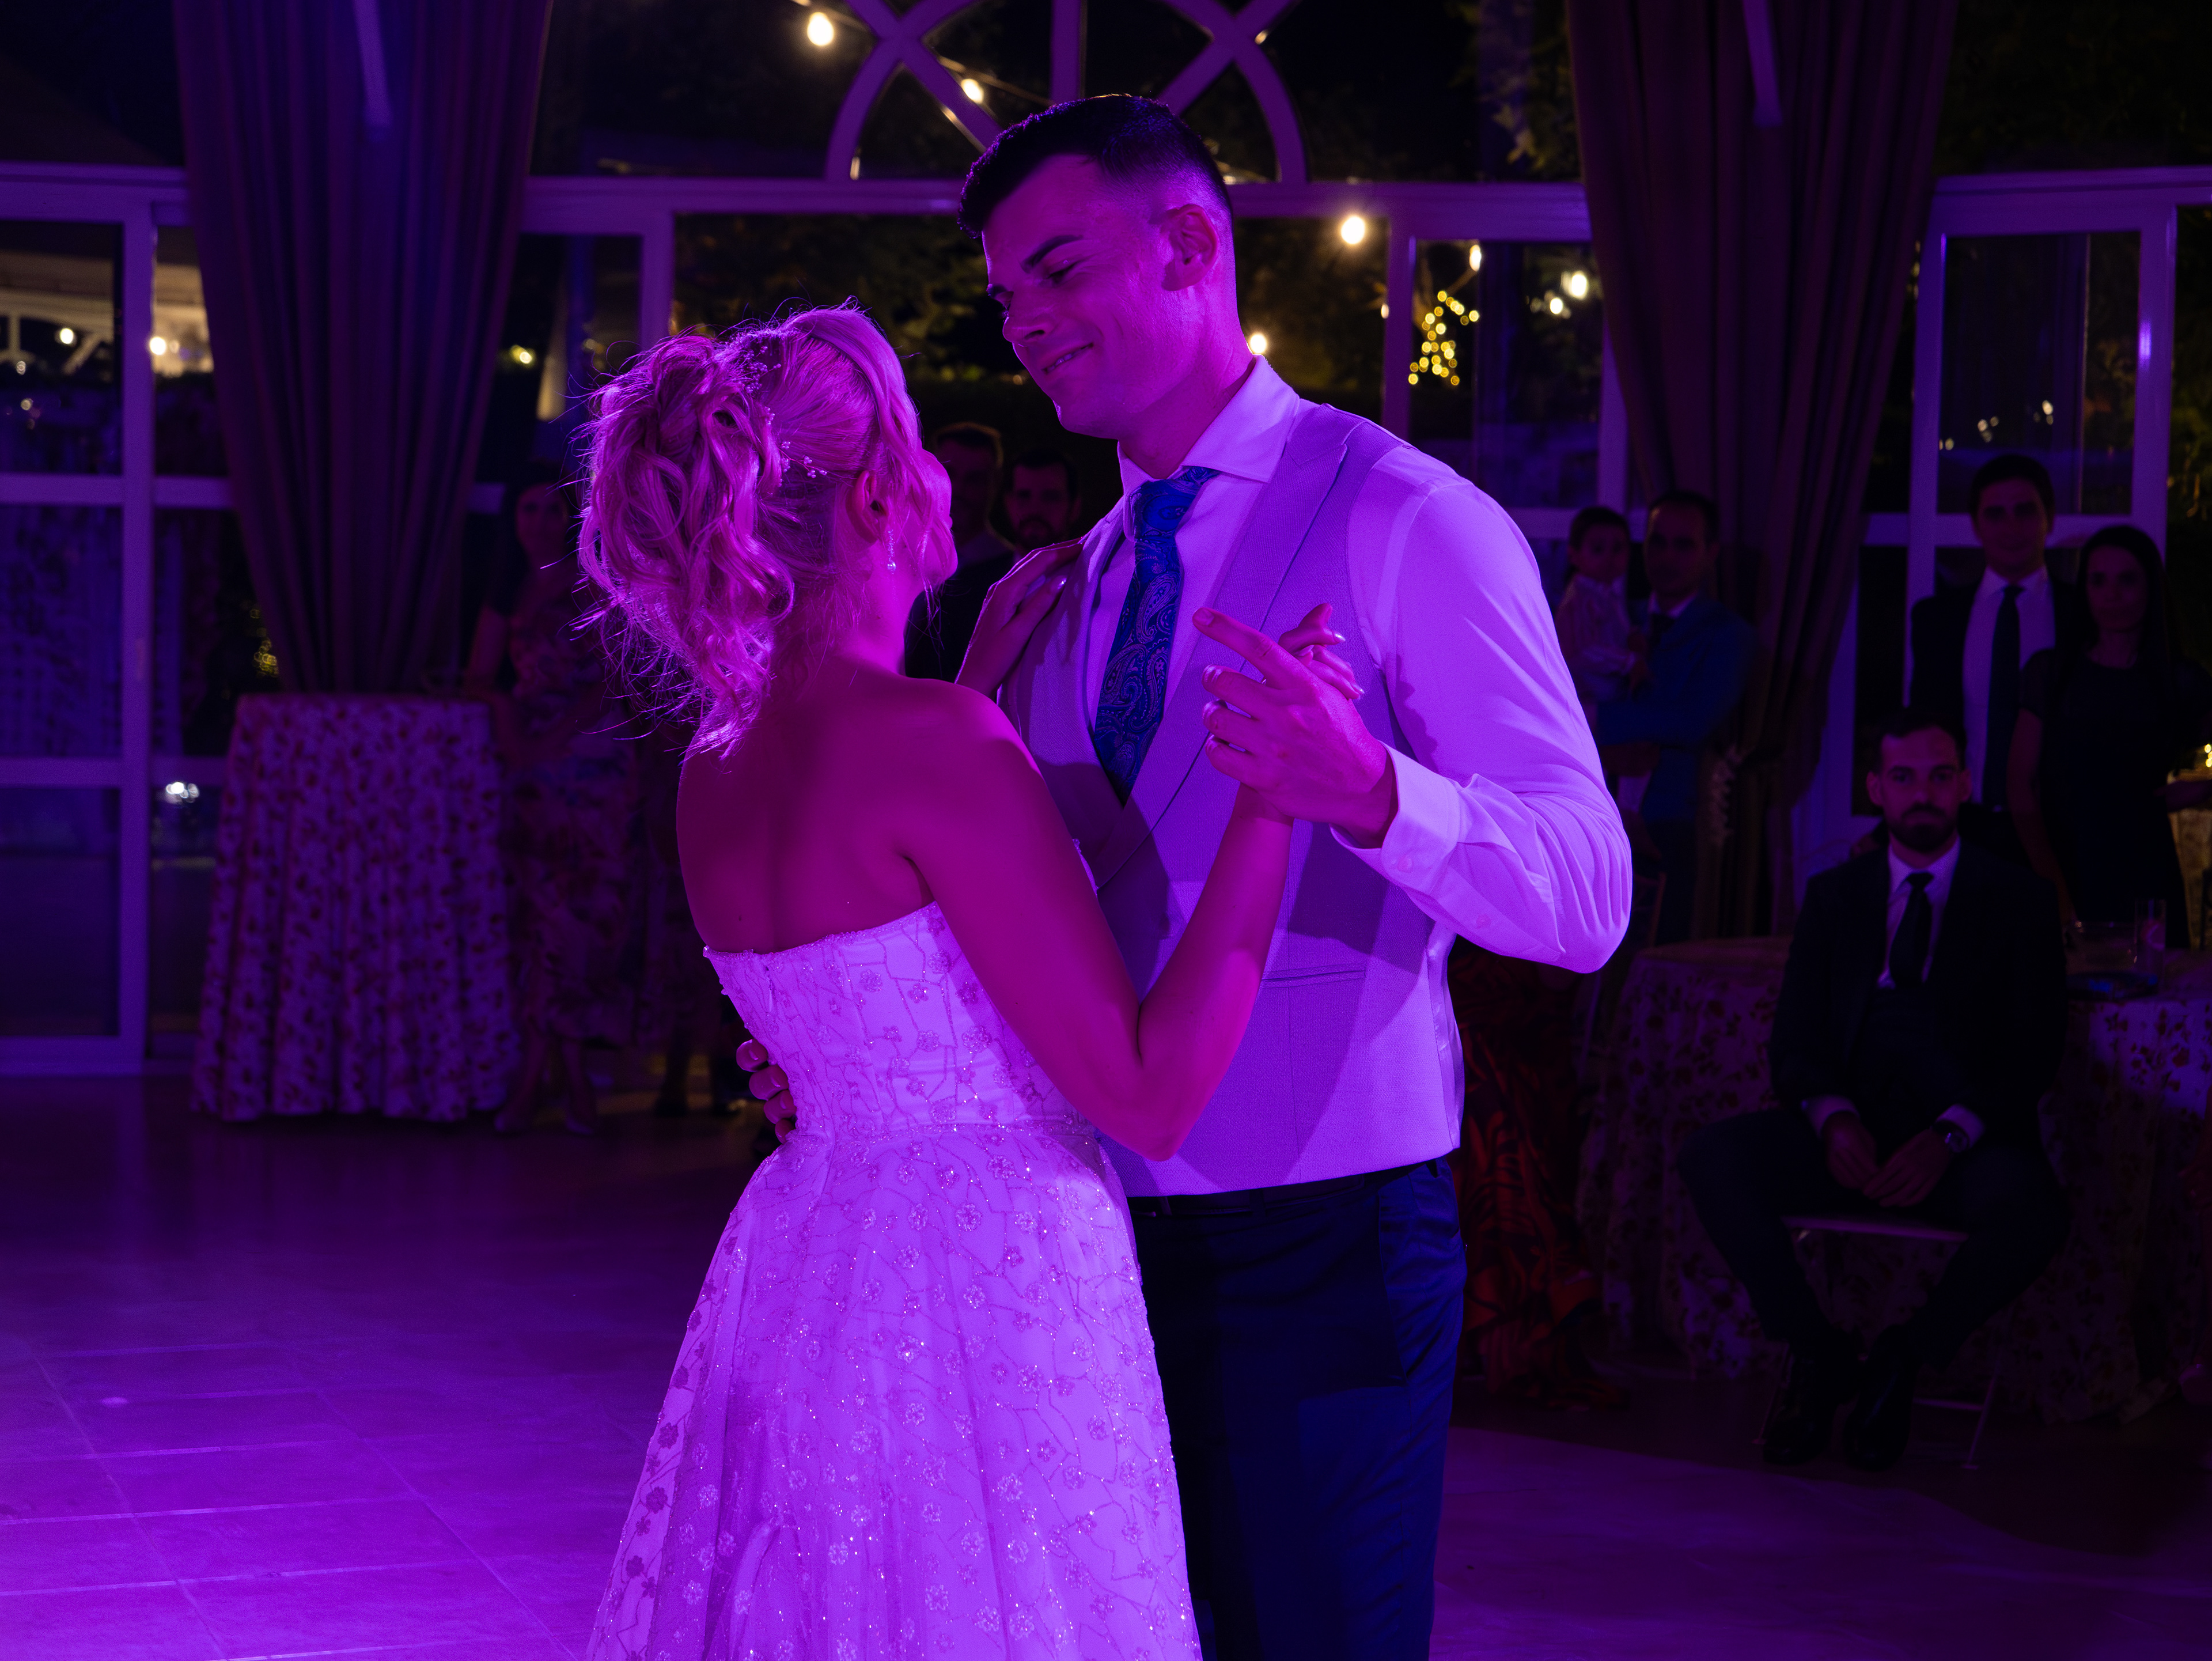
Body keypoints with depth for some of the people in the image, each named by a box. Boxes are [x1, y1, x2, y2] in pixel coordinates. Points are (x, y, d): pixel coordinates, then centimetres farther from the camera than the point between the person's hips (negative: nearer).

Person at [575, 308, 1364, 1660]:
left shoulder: (715, 766, 5)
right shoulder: (930, 738, -19)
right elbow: (1152, 1095, -19)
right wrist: (1273, 791, -17)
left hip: (801, 1279, 9)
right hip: (988, 1294, -8)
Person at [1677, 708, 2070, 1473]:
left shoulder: (2018, 899, 9)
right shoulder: (1834, 895, 17)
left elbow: (2036, 1051, -1)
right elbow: (1794, 1036, 9)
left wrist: (1950, 1136, -18)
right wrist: (1832, 1116, -13)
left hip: (1964, 1141, -2)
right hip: (1848, 1133, 2)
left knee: (2029, 1212, -36)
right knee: (1711, 1155, -25)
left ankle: (1905, 1356, -7)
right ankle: (1816, 1353, -8)